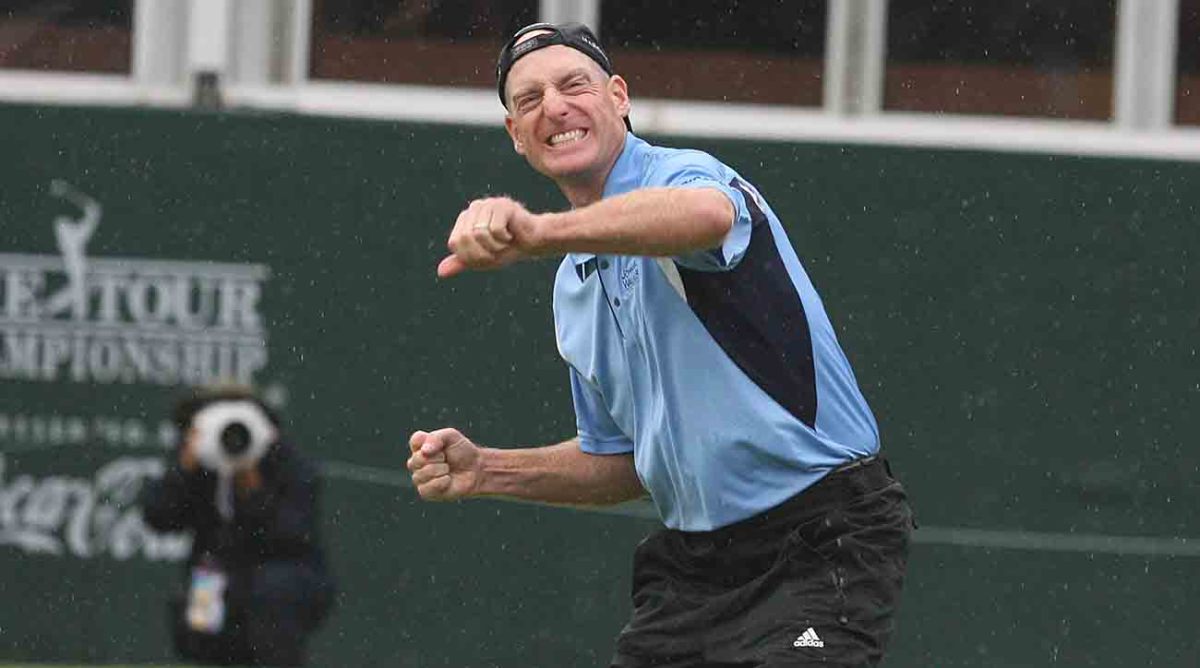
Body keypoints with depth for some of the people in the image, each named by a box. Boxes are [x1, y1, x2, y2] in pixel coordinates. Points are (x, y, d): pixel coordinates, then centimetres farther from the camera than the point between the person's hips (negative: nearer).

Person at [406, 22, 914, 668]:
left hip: (821, 547, -8)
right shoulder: (573, 288, 15)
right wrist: (486, 469, 8)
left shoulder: (686, 174, -10)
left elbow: (705, 215, -39)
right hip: (690, 562, 8)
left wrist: (540, 229, -55)